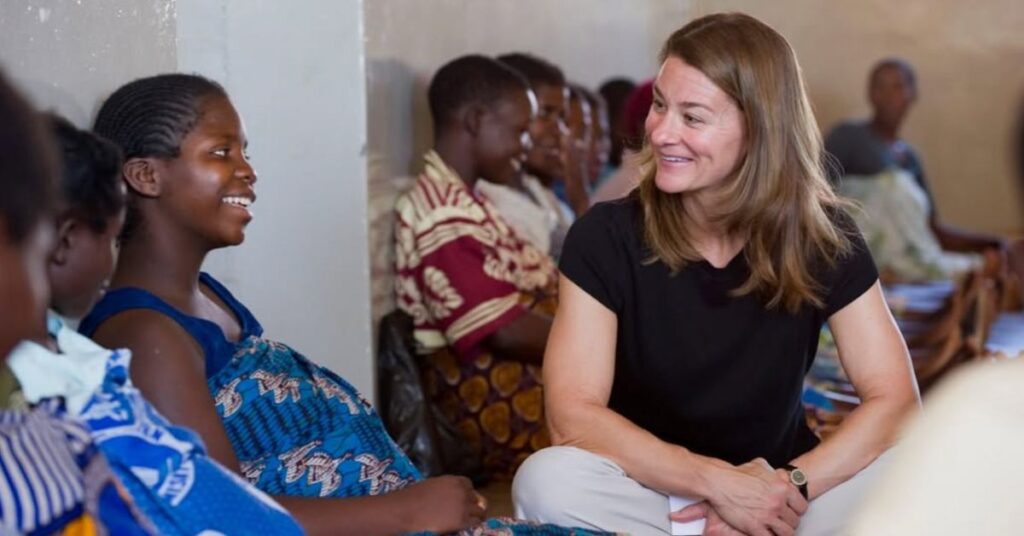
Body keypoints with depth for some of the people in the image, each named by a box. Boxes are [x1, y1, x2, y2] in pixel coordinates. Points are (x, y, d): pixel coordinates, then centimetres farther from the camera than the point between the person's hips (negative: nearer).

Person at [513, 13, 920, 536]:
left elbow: (895, 401, -12)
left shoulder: (820, 235, -7)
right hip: (648, 493, 0)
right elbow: (572, 416, -19)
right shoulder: (607, 236, -12)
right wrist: (719, 481, -28)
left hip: (769, 487, 1)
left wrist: (784, 489, -26)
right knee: (547, 481, -33)